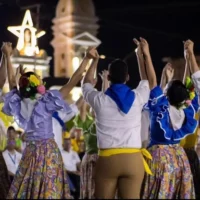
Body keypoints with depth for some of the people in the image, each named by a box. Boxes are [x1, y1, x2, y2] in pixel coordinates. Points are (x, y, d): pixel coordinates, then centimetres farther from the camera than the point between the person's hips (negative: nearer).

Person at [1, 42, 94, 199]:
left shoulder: (18, 104, -1)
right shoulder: (45, 103, -14)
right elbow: (72, 82, -15)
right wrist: (87, 59, -13)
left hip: (30, 152, 5)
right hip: (48, 151, -5)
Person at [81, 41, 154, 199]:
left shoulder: (99, 100, -1)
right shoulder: (137, 98, 2)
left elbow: (86, 83, 23)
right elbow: (147, 80, 25)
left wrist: (95, 60, 35)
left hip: (107, 159, -1)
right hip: (133, 159, 1)